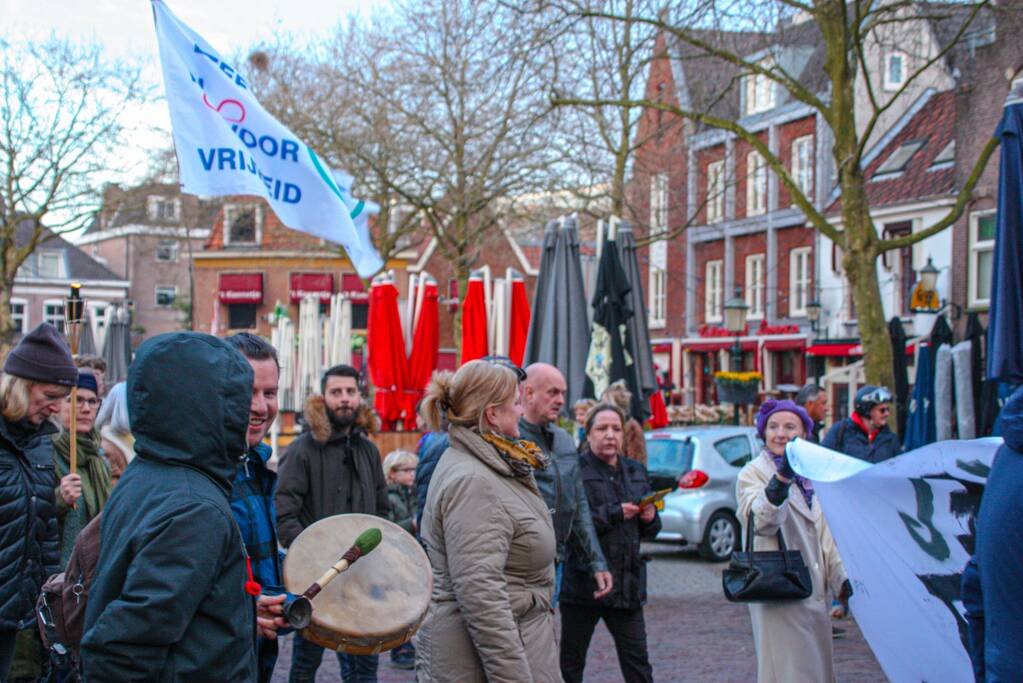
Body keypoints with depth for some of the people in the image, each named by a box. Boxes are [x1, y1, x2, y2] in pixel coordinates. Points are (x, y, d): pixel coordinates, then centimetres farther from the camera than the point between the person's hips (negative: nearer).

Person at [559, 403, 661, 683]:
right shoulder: (575, 469, -7)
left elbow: (650, 531, 22)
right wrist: (615, 514, -20)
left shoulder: (635, 471, 15)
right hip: (583, 582, -5)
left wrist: (650, 518, -1)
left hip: (628, 583, 5)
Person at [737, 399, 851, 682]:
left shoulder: (808, 475, 15)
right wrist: (782, 479, -43)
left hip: (815, 593, 7)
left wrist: (841, 577, 8)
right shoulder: (753, 474, -7)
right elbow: (762, 521, -28)